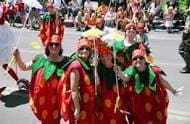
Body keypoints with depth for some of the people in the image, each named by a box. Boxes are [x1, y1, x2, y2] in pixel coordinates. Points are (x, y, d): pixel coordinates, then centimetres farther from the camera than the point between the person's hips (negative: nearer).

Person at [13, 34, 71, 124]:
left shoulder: (65, 61, -7)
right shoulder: (40, 59, -2)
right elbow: (24, 67, 4)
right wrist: (17, 57, -10)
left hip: (56, 99, -2)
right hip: (41, 98, 2)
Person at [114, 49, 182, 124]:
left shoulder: (153, 70, -13)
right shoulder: (132, 72, -15)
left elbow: (163, 81, 2)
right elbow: (125, 78, -36)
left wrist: (173, 90, 15)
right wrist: (119, 73, -59)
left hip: (156, 103, 1)